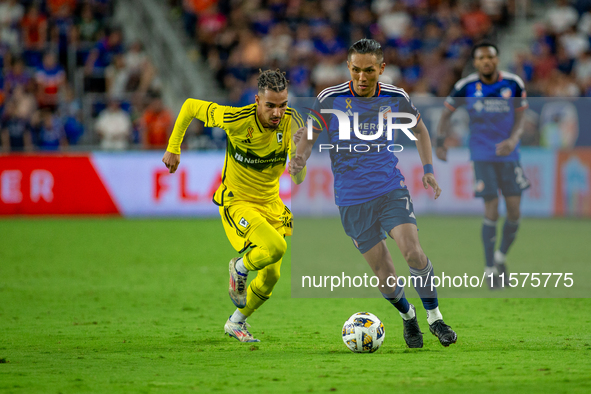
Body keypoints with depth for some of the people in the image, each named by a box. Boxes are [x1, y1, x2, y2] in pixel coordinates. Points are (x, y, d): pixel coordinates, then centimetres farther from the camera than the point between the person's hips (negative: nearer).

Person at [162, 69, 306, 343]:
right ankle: (240, 267, 4)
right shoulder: (237, 120, -25)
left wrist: (299, 152, -40)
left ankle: (236, 324, 35)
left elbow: (298, 178, -19)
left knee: (270, 276, 10)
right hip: (237, 202, -5)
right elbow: (190, 106, -9)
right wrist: (173, 149, -3)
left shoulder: (291, 122, -16)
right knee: (275, 248, -30)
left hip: (271, 204, 5)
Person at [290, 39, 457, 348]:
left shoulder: (395, 98, -3)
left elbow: (419, 128, 16)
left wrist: (428, 170, 7)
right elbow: (309, 138, 0)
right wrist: (300, 160, -22)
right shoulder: (330, 99, -9)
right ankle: (407, 316, 27)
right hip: (352, 199, -1)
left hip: (391, 188, 1)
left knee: (412, 250, -20)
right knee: (383, 272, -3)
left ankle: (434, 317, -3)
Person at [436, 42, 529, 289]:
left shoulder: (513, 83, -4)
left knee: (514, 213, -1)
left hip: (508, 154, 2)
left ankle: (501, 258, 24)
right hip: (482, 155, -2)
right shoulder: (466, 86, -6)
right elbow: (447, 113, 8)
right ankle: (490, 270, 2)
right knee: (491, 213, -8)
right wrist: (440, 143, 3)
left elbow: (520, 119, 2)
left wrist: (513, 140, -15)